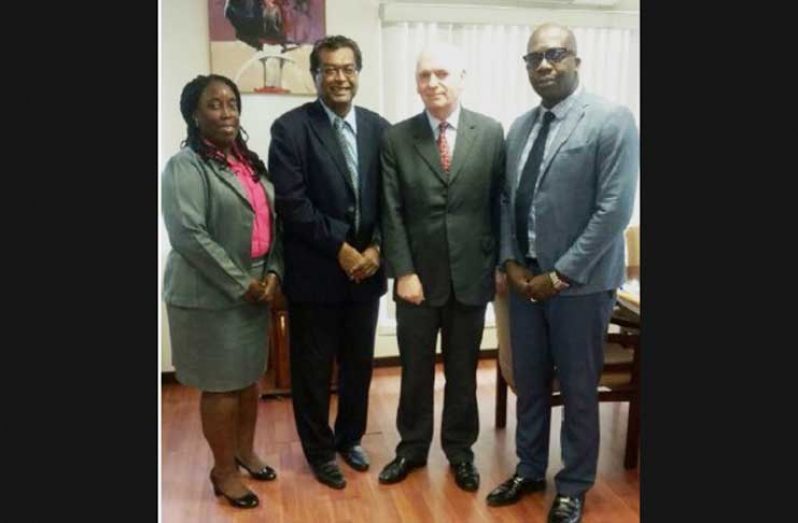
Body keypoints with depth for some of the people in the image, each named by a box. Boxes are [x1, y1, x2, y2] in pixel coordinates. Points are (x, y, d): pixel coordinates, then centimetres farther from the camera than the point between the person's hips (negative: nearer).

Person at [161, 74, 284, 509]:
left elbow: (272, 221, 11)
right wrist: (240, 284, -17)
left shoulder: (249, 161, 11)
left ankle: (245, 450, 37)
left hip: (256, 289, 7)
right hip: (211, 295, -7)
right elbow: (188, 235, -20)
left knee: (250, 377, 17)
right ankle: (223, 469, 23)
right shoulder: (185, 165, -11)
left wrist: (273, 273, -3)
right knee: (221, 384, 4)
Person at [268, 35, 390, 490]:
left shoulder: (379, 128, 6)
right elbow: (291, 202, -13)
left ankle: (350, 436, 38)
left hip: (366, 268, 4)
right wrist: (339, 249, -16)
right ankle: (320, 450, 29)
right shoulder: (290, 127, -7)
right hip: (314, 270, -4)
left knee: (359, 363, 16)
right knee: (313, 368, 9)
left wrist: (375, 248, -9)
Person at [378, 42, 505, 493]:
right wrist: (403, 272, -10)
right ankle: (412, 447, 33)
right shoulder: (397, 138, -1)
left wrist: (500, 263, 0)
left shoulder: (491, 132, 0)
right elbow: (392, 213, -4)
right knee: (415, 369, 13)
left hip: (471, 274, 0)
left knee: (463, 370, 14)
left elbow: (499, 203, 2)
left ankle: (460, 449, 33)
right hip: (418, 274, 0)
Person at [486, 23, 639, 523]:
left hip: (579, 283, -5)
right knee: (529, 382, 16)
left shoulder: (612, 120, -10)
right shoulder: (520, 127, 9)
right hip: (524, 278, 5)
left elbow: (615, 209, -16)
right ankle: (529, 469, 36)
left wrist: (561, 275, -16)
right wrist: (511, 262, -1)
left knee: (578, 390, 8)